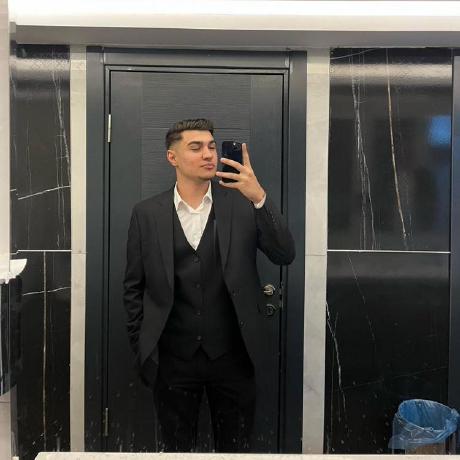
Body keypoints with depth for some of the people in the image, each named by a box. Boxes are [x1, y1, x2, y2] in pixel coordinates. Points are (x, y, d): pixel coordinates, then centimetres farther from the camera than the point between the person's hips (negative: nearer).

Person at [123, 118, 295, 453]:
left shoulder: (241, 203, -2)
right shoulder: (147, 214, -1)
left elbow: (285, 255, -11)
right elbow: (134, 287, 4)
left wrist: (260, 197, -23)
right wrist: (141, 348, 2)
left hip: (232, 356, 0)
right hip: (173, 359, 0)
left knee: (235, 450, 15)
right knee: (177, 450, 16)